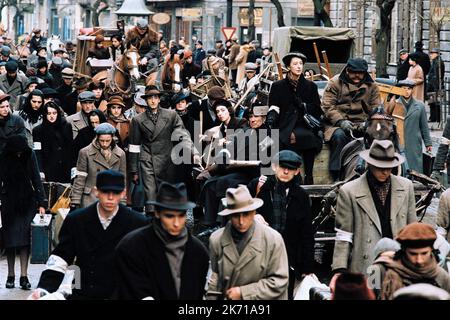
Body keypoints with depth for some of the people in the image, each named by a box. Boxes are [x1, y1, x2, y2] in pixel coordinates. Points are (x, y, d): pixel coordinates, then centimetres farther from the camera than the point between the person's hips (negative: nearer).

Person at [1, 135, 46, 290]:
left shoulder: (29, 155, -4)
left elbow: (36, 179, -2)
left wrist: (41, 203, -7)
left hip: (27, 202, 0)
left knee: (24, 237, -8)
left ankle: (24, 276, -10)